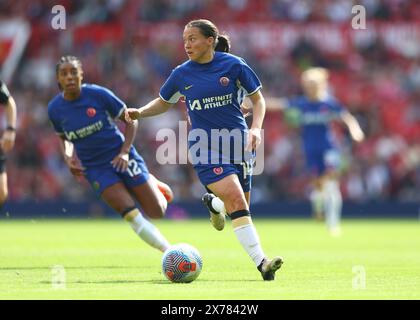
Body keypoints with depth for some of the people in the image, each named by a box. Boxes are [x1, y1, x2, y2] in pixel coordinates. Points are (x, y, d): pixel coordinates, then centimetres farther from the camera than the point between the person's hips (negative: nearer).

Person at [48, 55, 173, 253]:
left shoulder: (98, 94, -12)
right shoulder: (55, 109, -4)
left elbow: (130, 120, -3)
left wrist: (124, 152, -13)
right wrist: (68, 158, -4)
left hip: (121, 159, -1)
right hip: (95, 168, 1)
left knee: (157, 212, -2)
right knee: (130, 213, -19)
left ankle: (153, 185, 34)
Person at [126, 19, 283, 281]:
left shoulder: (234, 65, -3)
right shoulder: (182, 74, 1)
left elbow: (258, 99, 5)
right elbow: (164, 103, 18)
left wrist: (256, 128, -11)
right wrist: (140, 112, 1)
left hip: (238, 142, 1)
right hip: (205, 148, -1)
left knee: (239, 208, 7)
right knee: (236, 201, -20)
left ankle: (213, 203, 44)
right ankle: (261, 262, -23)